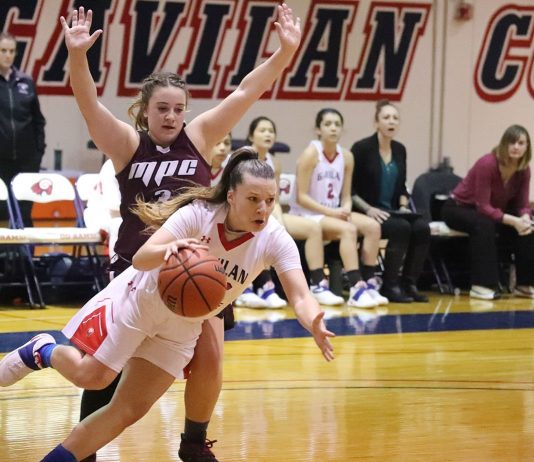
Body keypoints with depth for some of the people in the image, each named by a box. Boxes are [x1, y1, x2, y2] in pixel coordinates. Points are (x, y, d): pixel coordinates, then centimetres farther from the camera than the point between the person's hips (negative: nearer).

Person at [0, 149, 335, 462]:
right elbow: (141, 258, -33)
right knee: (90, 375, -10)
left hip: (183, 327, 3)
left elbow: (300, 296, -32)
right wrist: (170, 248, -55)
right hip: (141, 298, -3)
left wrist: (315, 324, -54)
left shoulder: (275, 239, -22)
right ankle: (42, 351, 23)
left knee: (131, 409, 2)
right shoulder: (200, 213, -27)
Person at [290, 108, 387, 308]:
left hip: (333, 213, 6)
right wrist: (330, 212, -22)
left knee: (372, 226, -17)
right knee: (348, 229, -32)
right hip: (306, 215, -6)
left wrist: (345, 211, -13)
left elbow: (345, 196, 10)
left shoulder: (346, 157, 5)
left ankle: (369, 283, -16)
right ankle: (356, 289, -37)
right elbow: (301, 197, -14)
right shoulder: (311, 154, -12)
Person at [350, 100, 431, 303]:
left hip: (392, 211, 6)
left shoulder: (399, 150, 11)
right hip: (365, 213, -6)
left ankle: (409, 283, -16)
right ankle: (389, 286, -22)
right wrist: (368, 209, -18)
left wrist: (403, 206, 1)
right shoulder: (362, 148, -7)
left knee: (422, 227, -23)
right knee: (401, 228, -32)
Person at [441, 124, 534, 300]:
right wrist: (513, 221, -40)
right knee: (484, 225, -38)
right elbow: (483, 207, -31)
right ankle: (482, 285, -39)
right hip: (459, 208, -6)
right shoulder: (487, 164, -30)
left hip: (493, 211, 6)